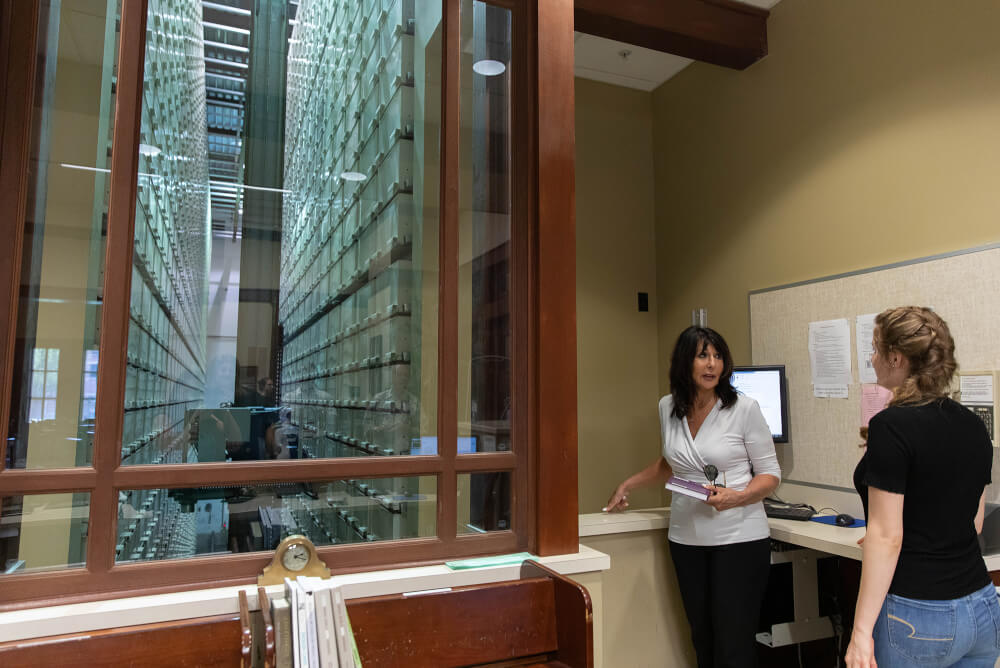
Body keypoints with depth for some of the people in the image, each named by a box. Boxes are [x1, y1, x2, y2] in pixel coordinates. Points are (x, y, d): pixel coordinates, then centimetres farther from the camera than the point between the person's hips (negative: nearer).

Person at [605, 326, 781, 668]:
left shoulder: (744, 408, -9)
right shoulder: (667, 408, 4)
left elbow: (770, 475, -3)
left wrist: (736, 497, -20)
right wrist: (627, 485, 22)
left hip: (739, 538, -4)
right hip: (686, 538, 4)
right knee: (702, 640, 12)